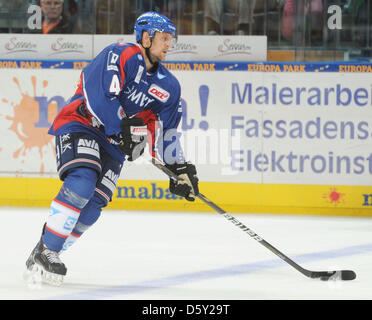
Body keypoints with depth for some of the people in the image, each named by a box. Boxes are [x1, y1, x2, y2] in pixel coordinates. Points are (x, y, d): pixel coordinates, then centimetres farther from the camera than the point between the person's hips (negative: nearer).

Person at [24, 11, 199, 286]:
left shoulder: (169, 86, 8)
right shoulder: (120, 55, -14)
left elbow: (166, 132, 13)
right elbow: (100, 94, -25)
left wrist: (181, 168, 4)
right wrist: (124, 130, -25)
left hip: (114, 143, 7)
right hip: (78, 125, -7)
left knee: (93, 205, -8)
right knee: (81, 183, -28)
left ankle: (41, 260, 1)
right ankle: (46, 251, -22)